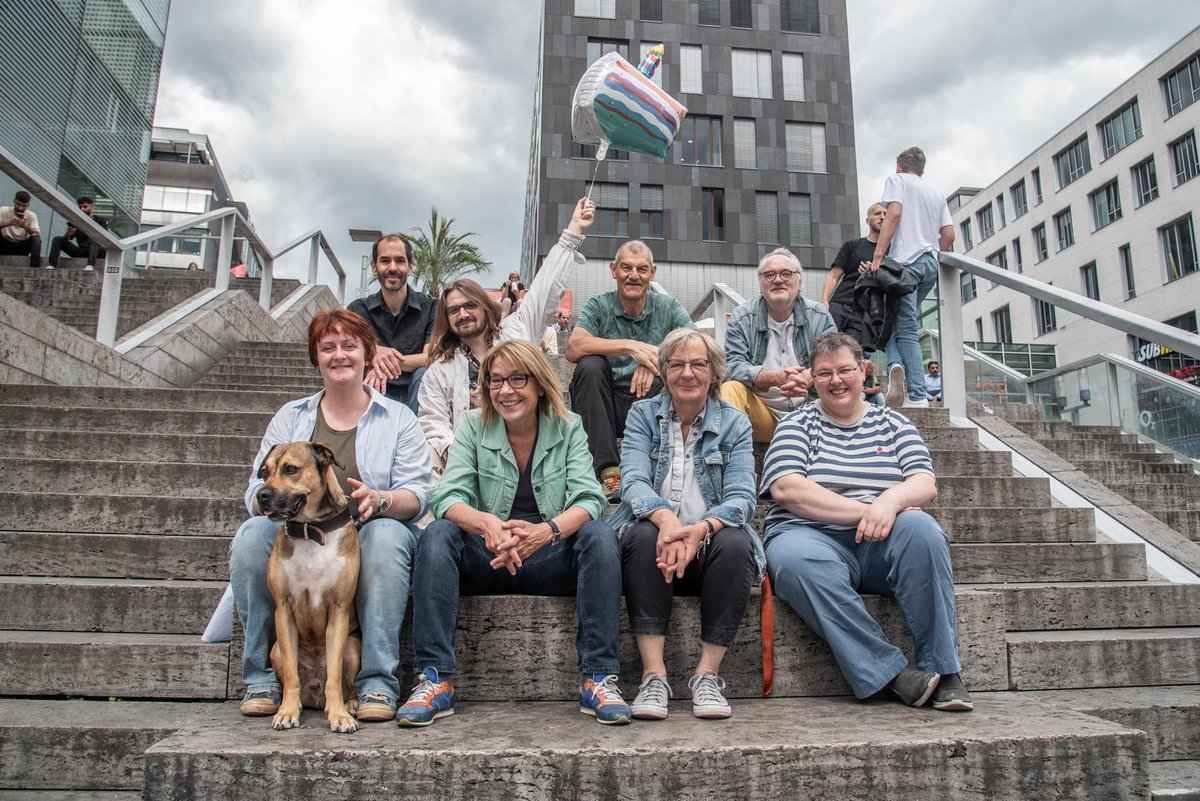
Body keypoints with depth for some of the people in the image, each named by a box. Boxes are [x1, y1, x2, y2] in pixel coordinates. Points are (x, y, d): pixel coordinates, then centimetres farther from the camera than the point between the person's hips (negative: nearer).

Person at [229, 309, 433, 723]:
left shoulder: (397, 418, 10)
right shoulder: (290, 417, 17)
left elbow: (418, 493, -1)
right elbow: (257, 491, 7)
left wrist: (380, 500, -24)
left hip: (365, 539, -2)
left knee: (387, 534, -34)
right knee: (251, 535, -27)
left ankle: (378, 682, -27)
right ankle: (261, 677, -14)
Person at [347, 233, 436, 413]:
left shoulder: (430, 307, 2)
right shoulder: (358, 309, 8)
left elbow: (431, 358, -11)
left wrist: (385, 364, -25)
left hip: (416, 397, -1)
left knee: (423, 374, -32)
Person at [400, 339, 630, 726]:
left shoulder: (568, 427, 1)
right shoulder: (473, 426, 2)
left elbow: (588, 499, -12)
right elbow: (448, 498, -10)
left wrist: (548, 529, -34)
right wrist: (486, 523, -34)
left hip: (550, 558, 0)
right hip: (486, 561, 1)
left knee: (600, 535, -28)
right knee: (437, 535, -26)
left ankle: (598, 679, -25)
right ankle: (434, 679, -25)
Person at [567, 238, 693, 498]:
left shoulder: (668, 307, 4)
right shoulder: (598, 306, -1)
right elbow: (573, 348, -20)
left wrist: (657, 357, -31)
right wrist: (629, 346, -33)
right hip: (608, 406, 0)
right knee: (590, 366, -27)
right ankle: (608, 470, -27)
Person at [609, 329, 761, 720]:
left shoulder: (734, 423, 5)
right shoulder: (642, 414, 5)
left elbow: (742, 497, -8)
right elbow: (633, 480, -11)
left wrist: (700, 530, -30)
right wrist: (665, 517, -34)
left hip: (710, 546, 0)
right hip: (654, 532, 0)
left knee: (736, 543, -31)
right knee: (642, 534, -32)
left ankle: (707, 673, -21)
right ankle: (653, 674, -29)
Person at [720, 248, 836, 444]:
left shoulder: (819, 316, 4)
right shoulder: (741, 318, 1)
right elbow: (734, 367, -10)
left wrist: (810, 378, -31)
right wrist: (775, 378, -29)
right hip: (760, 412, 0)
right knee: (730, 389, -27)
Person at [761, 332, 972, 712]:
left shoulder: (891, 423, 16)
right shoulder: (798, 424, 10)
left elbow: (925, 484, 3)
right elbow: (785, 489, -8)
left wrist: (890, 500, -21)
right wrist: (863, 511, -17)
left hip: (880, 544, 2)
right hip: (810, 537, -2)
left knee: (920, 527, -30)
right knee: (796, 558, -36)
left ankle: (942, 669, -21)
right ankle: (891, 672, -29)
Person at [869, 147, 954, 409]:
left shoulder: (897, 180, 9)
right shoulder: (937, 193, 25)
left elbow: (894, 213, -9)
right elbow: (949, 235, 16)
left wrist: (878, 255, -14)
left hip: (906, 261, -6)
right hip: (931, 264, 6)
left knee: (906, 328, -9)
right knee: (903, 323, 10)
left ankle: (917, 396, -21)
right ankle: (897, 366, -11)